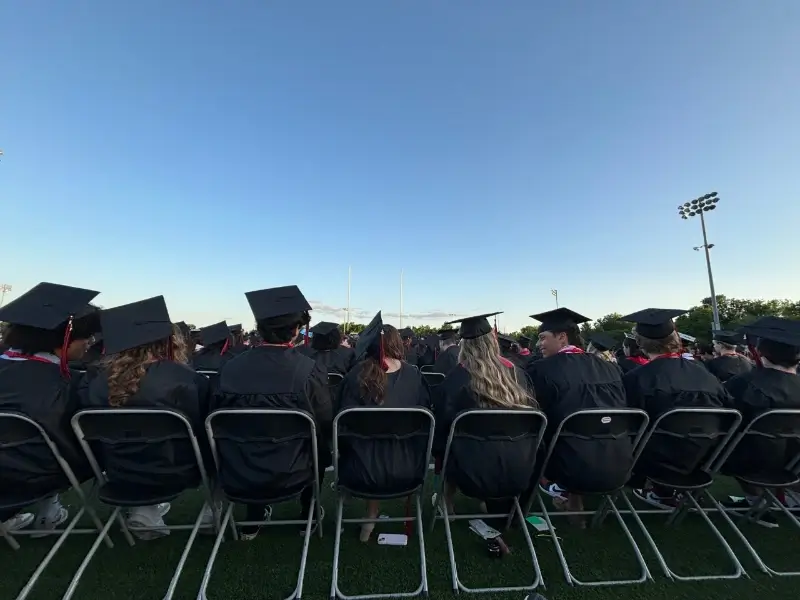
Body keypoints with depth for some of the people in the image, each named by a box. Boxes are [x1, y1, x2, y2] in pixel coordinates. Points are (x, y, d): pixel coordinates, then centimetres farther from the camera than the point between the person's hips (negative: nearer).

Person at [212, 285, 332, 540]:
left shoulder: (230, 368, -13)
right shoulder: (309, 370, -23)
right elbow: (325, 427, -9)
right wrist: (323, 452, 14)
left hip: (239, 470, 3)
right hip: (291, 470, -2)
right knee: (320, 447, 29)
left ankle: (253, 520, 43)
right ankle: (308, 516, 39)